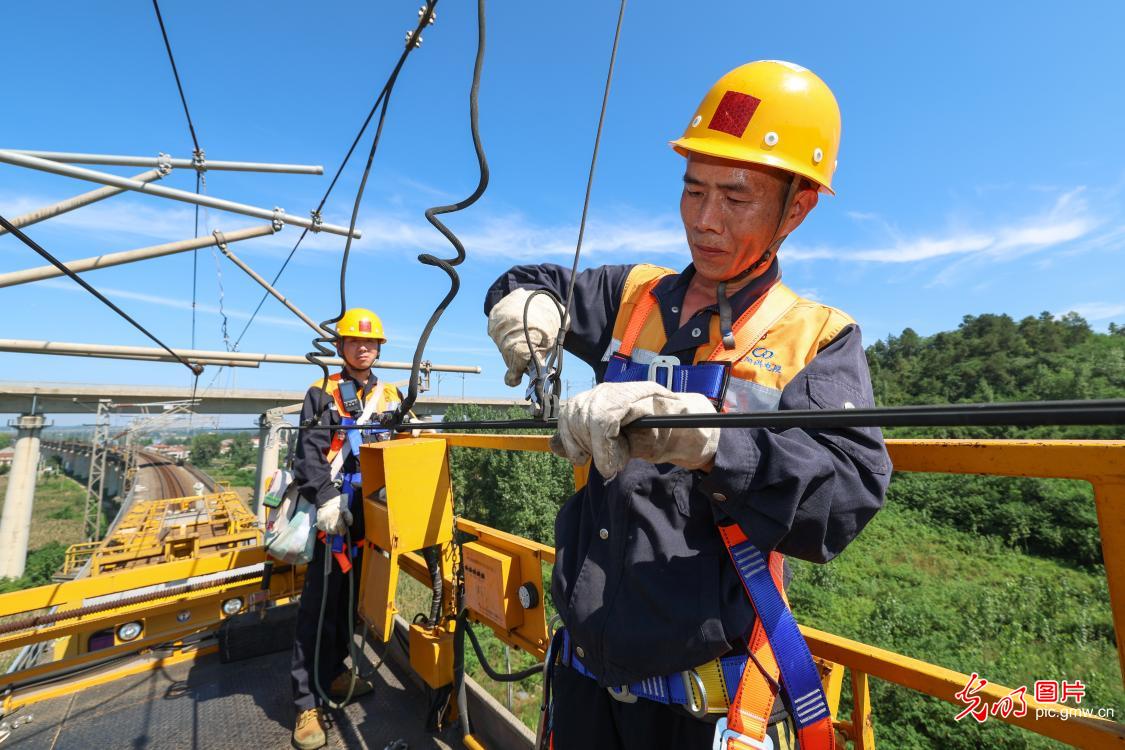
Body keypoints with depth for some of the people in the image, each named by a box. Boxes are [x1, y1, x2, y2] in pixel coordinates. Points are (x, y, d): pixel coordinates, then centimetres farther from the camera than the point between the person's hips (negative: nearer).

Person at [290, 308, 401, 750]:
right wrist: (326, 498, -19)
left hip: (374, 515, 4)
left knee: (352, 600, 16)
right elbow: (308, 455, -8)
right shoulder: (322, 394, 1)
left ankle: (333, 674, 36)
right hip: (332, 514, -4)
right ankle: (309, 703, 14)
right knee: (319, 605, 0)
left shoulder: (391, 398, 11)